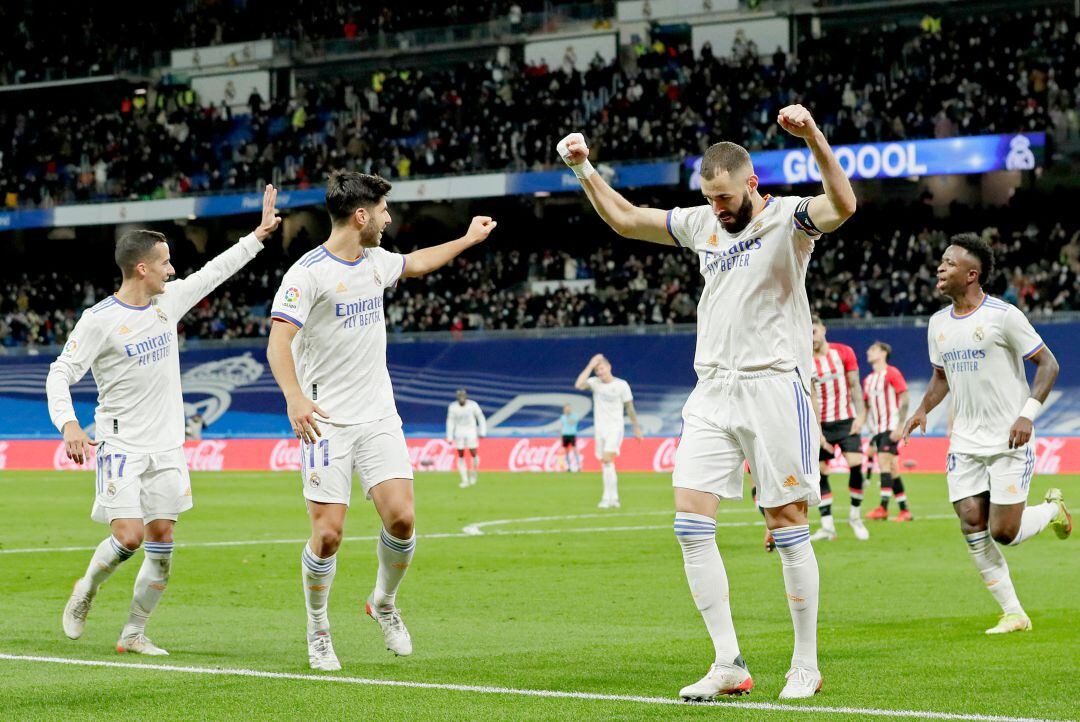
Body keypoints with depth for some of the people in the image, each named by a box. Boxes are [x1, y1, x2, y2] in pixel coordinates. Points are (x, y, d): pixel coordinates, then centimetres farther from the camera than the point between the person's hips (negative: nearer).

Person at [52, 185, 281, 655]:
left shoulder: (168, 301, 6)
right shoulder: (99, 321, -12)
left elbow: (214, 272, 21)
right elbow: (60, 374, -11)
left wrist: (258, 235, 22)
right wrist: (68, 424, -26)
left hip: (166, 447, 6)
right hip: (121, 446, -6)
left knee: (161, 544, 2)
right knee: (129, 536, -16)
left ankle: (133, 634, 13)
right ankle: (85, 592, 13)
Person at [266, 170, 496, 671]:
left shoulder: (376, 261, 11)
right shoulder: (309, 272, -12)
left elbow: (416, 263, 35)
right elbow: (277, 343, -20)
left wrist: (468, 239, 42)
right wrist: (294, 398, -35)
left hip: (378, 417, 6)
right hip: (326, 421, -6)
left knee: (401, 517, -9)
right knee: (328, 533, -10)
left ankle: (384, 603, 19)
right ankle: (317, 631, 13)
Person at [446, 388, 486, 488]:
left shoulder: (473, 405, -9)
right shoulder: (453, 407, -6)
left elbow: (481, 418, 2)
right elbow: (450, 422, 1)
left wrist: (482, 432, 0)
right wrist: (450, 437, -1)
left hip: (471, 432, -1)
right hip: (459, 433, 1)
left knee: (474, 454, -8)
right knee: (460, 457, 0)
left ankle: (473, 474, 18)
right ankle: (465, 480, 7)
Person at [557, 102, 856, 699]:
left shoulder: (787, 218, -6)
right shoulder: (702, 223, 13)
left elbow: (842, 207, -28)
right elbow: (624, 219, 24)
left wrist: (814, 138, -39)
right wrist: (584, 169, 16)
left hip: (773, 386, -6)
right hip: (712, 389, 6)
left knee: (786, 526, -2)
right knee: (691, 525, -4)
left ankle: (805, 666, 8)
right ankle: (729, 666, 0)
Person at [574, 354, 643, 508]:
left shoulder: (622, 385, -4)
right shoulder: (595, 382, 2)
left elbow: (629, 408, 5)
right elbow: (579, 385, -18)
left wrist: (636, 427, 10)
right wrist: (590, 365, -15)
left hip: (615, 428, -4)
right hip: (599, 429, 4)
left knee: (607, 459, -20)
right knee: (605, 464, 5)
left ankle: (607, 498, -20)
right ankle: (614, 498, 13)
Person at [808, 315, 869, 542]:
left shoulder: (844, 352, 0)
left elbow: (854, 385, 2)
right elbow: (810, 398, -5)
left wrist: (859, 416, -8)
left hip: (846, 421, -1)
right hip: (820, 424, 1)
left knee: (855, 464, -16)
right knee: (820, 472, -4)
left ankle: (855, 515, 2)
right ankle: (827, 527, 1)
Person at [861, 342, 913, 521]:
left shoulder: (891, 373, -6)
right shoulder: (868, 380, 16)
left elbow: (904, 400, -10)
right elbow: (866, 407, 20)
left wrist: (899, 427, -17)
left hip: (891, 429, -7)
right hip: (876, 430, 7)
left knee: (884, 463, -18)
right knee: (892, 470, 5)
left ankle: (883, 508, -23)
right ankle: (904, 511, 8)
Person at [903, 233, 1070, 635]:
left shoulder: (1003, 316, -12)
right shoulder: (938, 323, 8)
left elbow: (1048, 364, -8)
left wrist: (1028, 414, -18)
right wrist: (923, 410, 5)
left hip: (1010, 441, -6)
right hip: (965, 443, 6)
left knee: (1003, 533, -9)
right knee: (971, 525, -5)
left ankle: (1052, 509, 24)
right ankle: (1013, 614, 5)